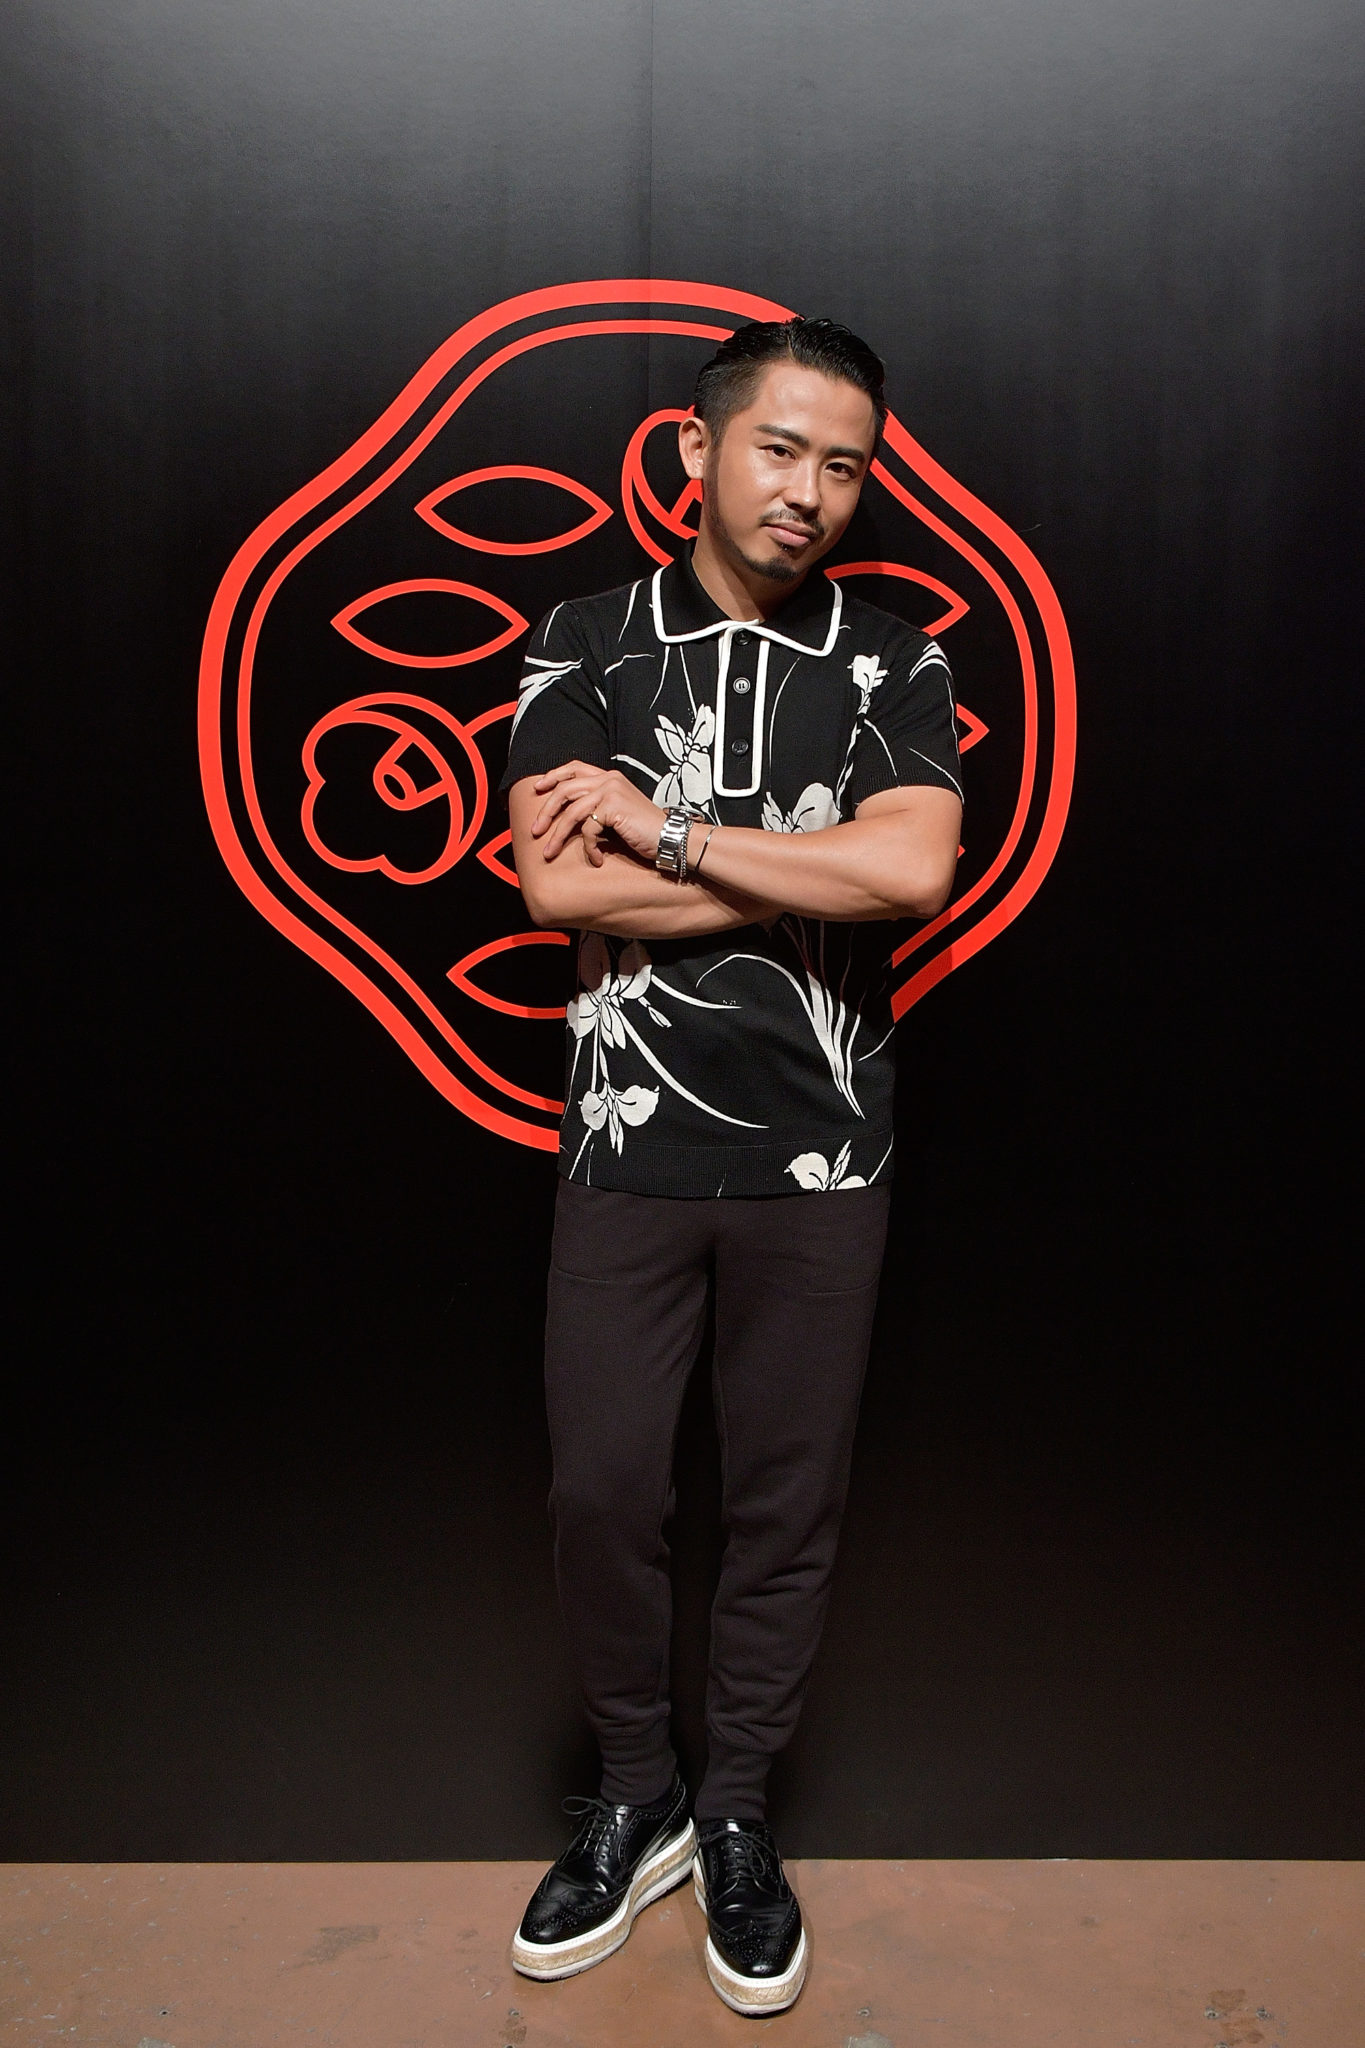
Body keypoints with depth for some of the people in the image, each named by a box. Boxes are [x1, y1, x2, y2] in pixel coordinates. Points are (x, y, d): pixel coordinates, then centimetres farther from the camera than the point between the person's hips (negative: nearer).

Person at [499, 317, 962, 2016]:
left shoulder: (894, 666, 3)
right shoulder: (585, 645, 3)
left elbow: (915, 871, -16)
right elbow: (555, 884, -12)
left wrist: (666, 825, -14)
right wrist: (818, 879, -11)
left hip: (818, 1157, 0)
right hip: (629, 1146, 0)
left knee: (787, 1501, 11)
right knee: (601, 1491, 7)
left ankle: (737, 1813, 34)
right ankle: (633, 1800, 33)